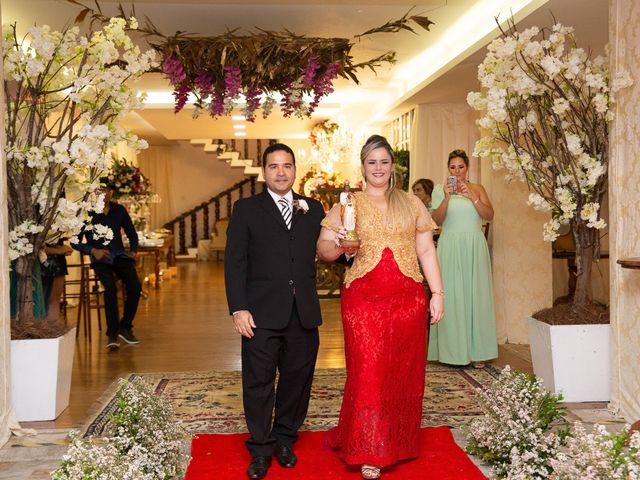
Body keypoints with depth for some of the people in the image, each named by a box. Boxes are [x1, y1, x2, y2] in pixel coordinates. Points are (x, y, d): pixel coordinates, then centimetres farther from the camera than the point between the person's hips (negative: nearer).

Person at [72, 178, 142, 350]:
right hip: (100, 259, -3)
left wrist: (133, 251, 7)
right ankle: (112, 334, -25)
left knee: (135, 286, -23)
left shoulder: (119, 210, 11)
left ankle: (125, 327, -7)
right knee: (111, 288, -31)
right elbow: (75, 242, 2)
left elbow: (132, 234, 22)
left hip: (120, 256, 3)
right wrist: (93, 251, -12)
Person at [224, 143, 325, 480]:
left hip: (303, 313, 3)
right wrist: (238, 309, -9)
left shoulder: (313, 209, 12)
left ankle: (285, 438, 32)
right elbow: (235, 261, -2)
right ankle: (261, 449, 21)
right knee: (259, 383, 5)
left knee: (297, 379, 12)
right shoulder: (246, 209, 4)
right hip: (262, 313, -2)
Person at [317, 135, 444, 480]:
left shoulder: (411, 203, 12)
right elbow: (322, 249, 3)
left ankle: (400, 444, 23)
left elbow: (426, 251, 10)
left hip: (408, 298, 2)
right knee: (368, 373, -2)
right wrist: (337, 246, -20)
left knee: (403, 373, 7)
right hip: (363, 299, -2)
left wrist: (437, 293, 3)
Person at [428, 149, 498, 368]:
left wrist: (472, 197, -16)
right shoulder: (440, 189, 6)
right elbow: (438, 219, -5)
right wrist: (447, 198, -20)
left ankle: (476, 351, 7)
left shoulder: (478, 189, 11)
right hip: (450, 247, -1)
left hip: (474, 247, 2)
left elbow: (489, 215, -3)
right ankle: (453, 349, 4)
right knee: (451, 296, -3)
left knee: (475, 294, 0)